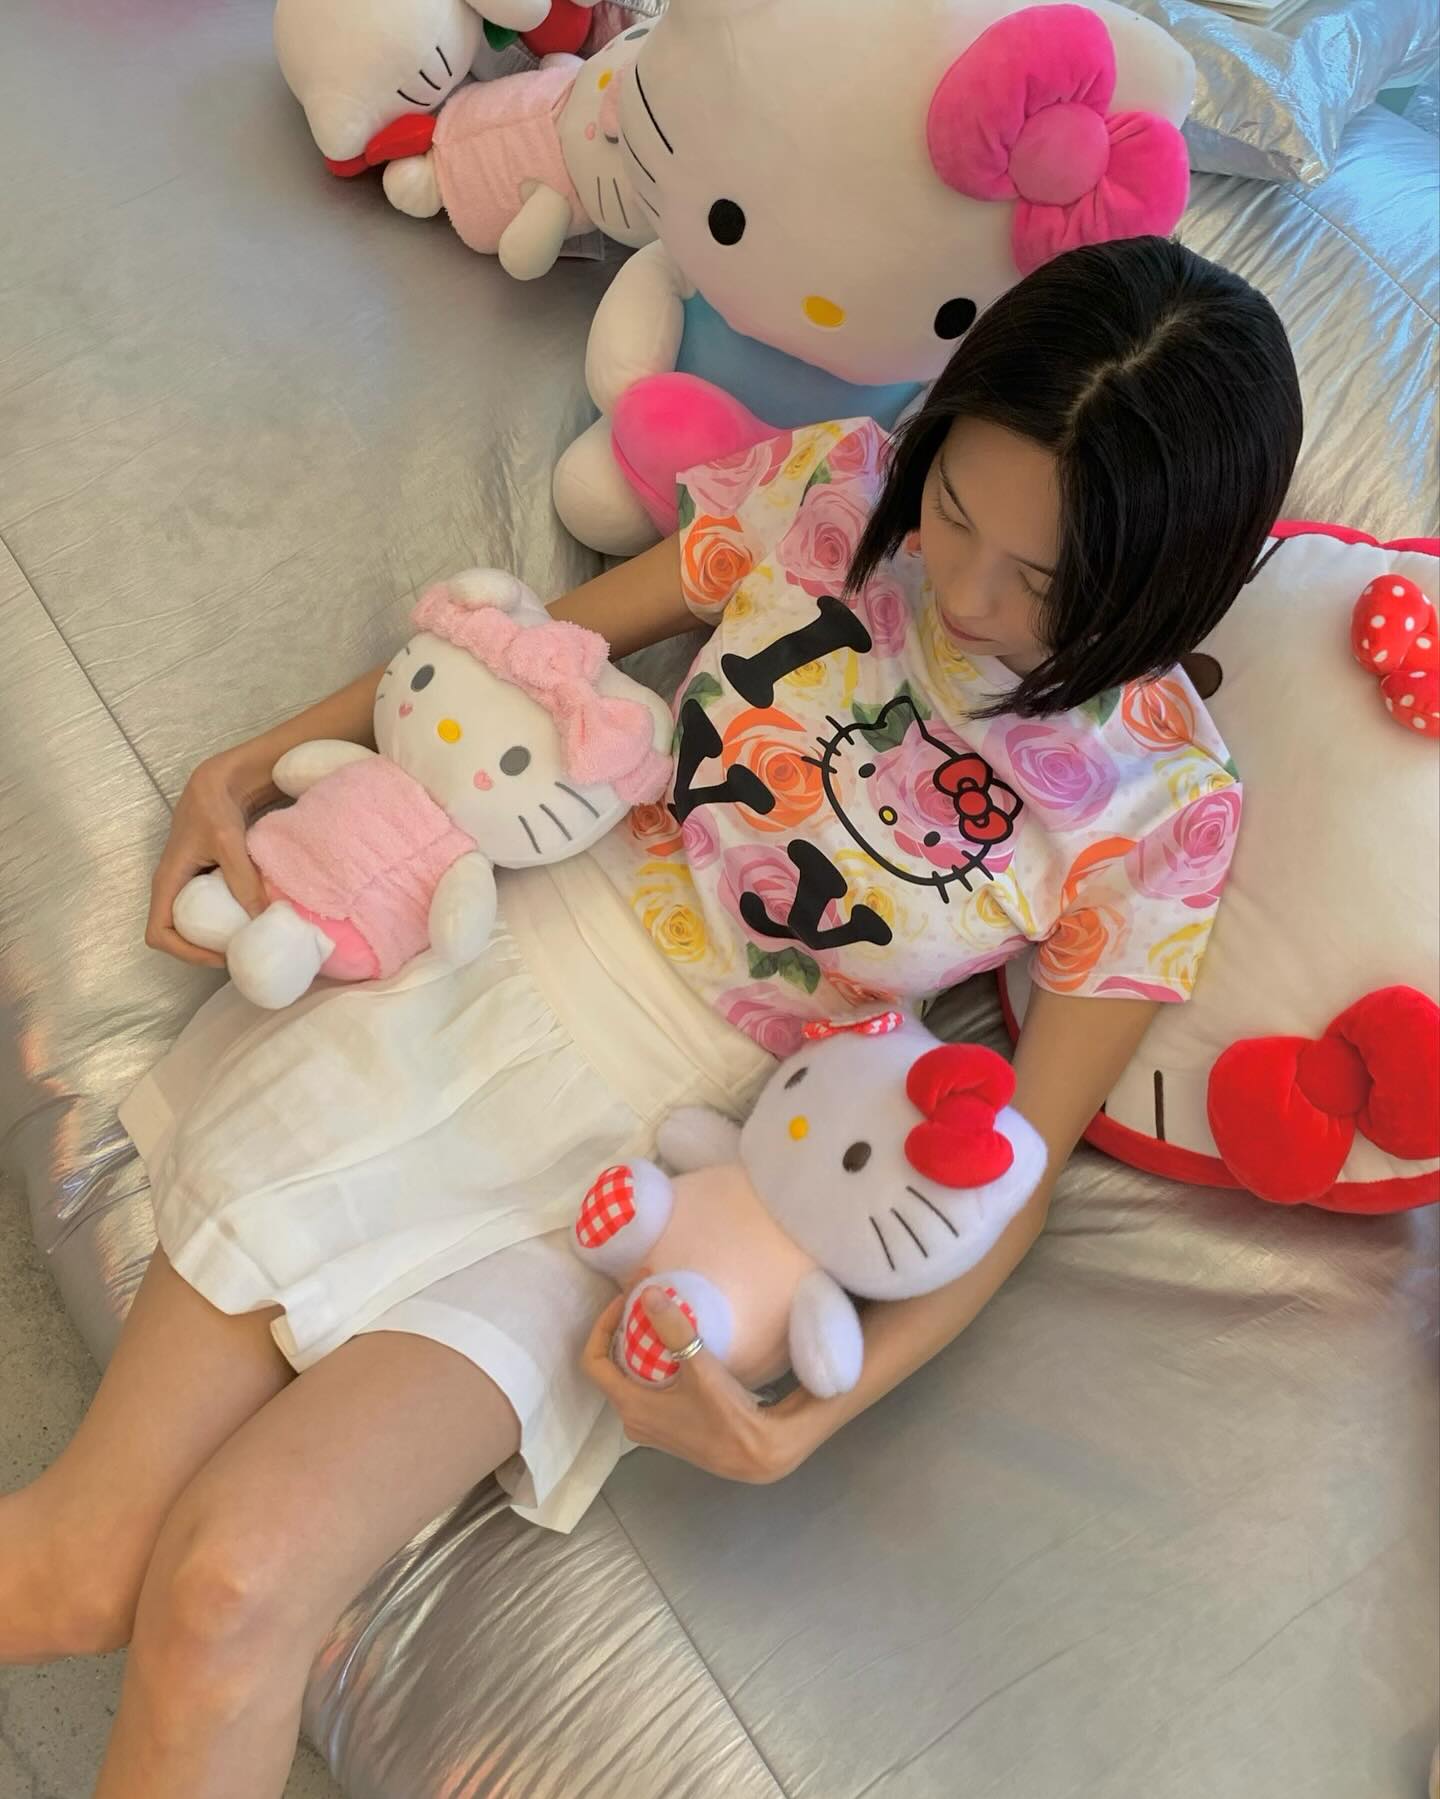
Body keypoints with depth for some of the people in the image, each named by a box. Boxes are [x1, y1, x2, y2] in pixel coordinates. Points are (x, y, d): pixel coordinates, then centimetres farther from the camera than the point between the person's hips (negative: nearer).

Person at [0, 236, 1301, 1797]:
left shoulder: (1159, 804, -11)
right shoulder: (834, 489, -3)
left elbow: (1017, 1168, -5)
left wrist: (814, 1417, -17)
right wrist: (259, 763, 6)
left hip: (646, 1146, -2)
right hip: (485, 971, 3)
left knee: (229, 1587, -15)